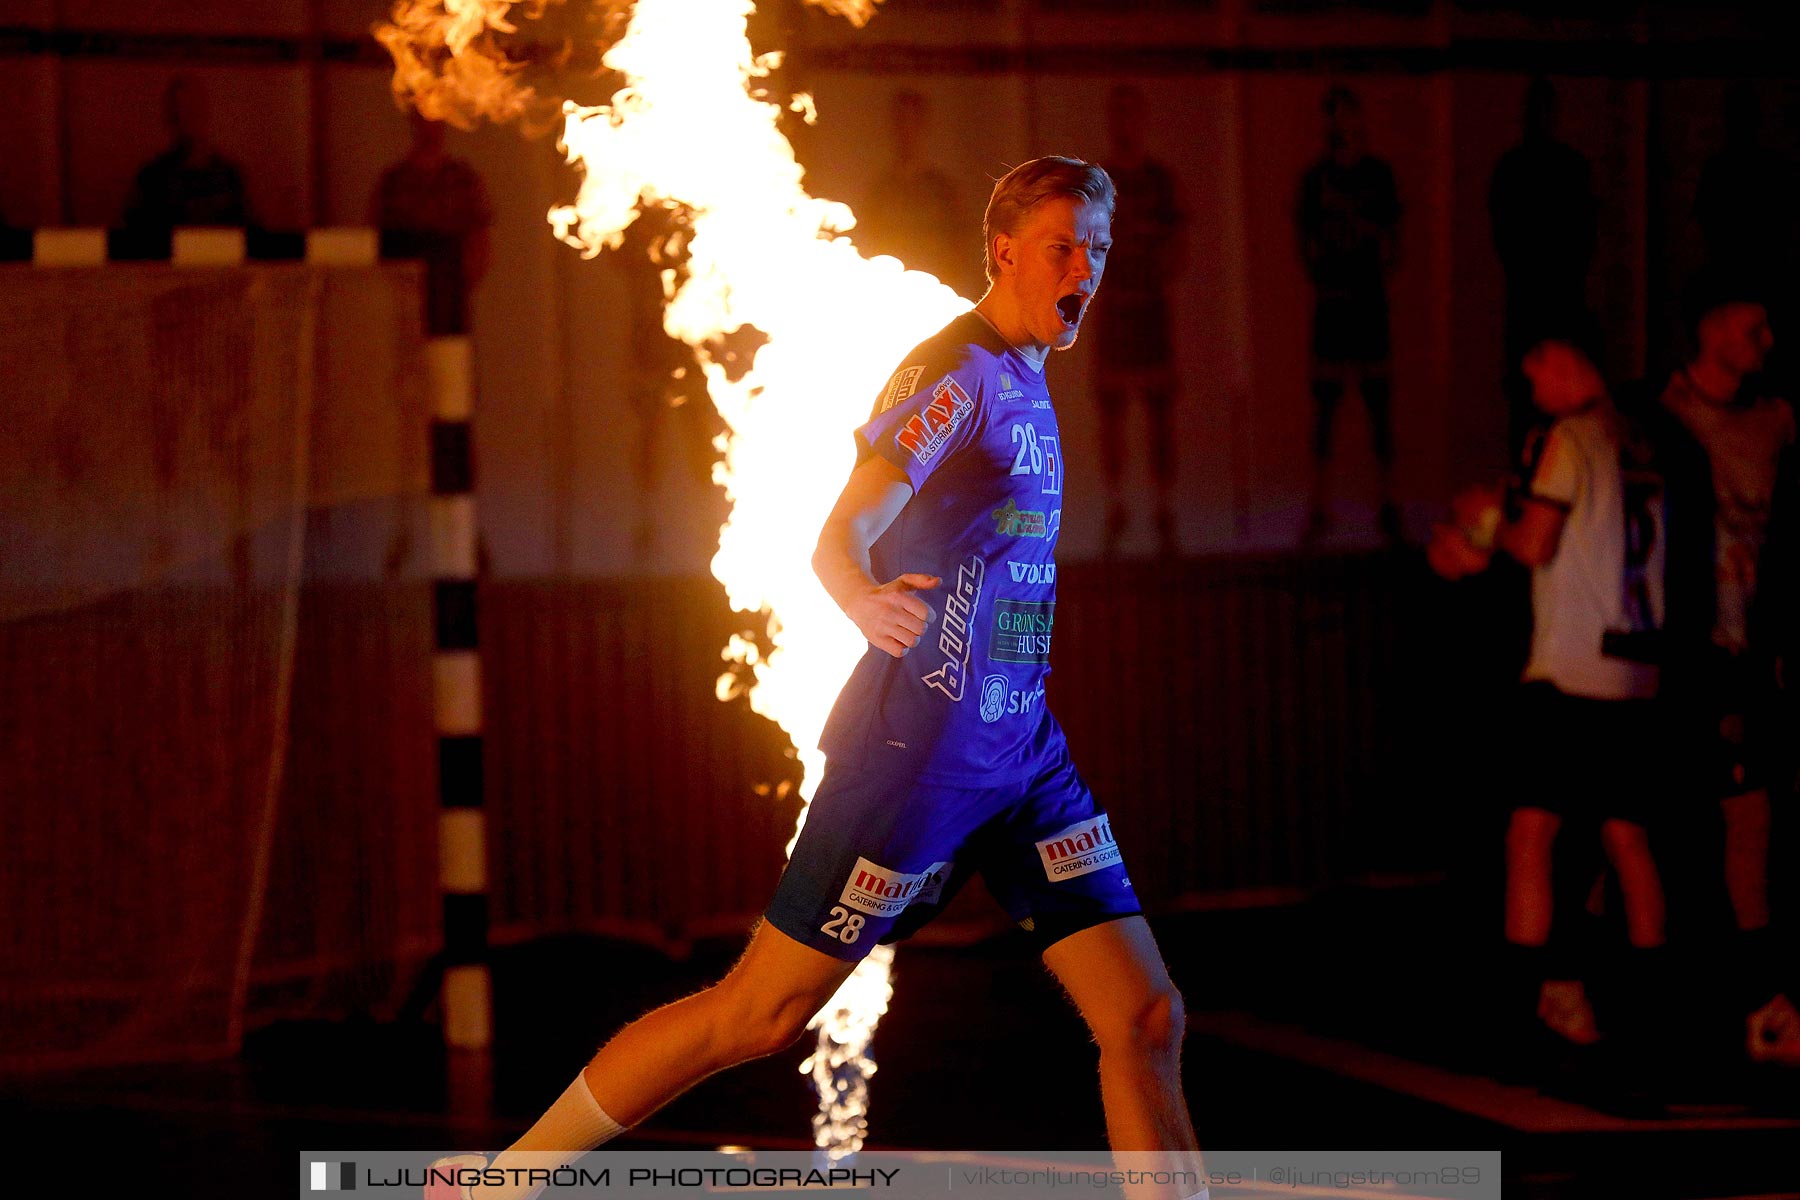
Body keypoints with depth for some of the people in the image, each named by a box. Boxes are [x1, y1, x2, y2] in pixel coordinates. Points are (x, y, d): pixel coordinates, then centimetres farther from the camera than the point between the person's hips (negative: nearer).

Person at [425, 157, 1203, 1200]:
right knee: (760, 1013, -3)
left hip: (1023, 747, 8)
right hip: (923, 744, -8)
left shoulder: (1027, 383, 15)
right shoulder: (961, 370, -12)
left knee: (1147, 1018, -1)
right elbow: (839, 538, -27)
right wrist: (865, 601, -46)